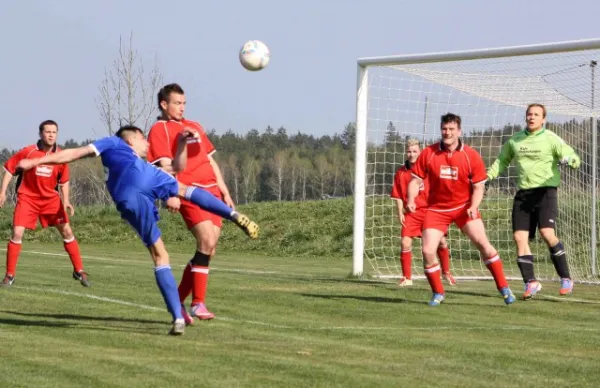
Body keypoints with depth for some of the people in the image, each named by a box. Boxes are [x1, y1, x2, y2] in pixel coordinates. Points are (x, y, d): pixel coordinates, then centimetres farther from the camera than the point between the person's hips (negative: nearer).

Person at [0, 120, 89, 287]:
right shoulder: (28, 152, -14)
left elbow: (64, 181, 8)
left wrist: (66, 201, -4)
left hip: (51, 198, 3)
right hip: (27, 198, -2)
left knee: (67, 231, -2)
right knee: (17, 233, -13)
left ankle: (79, 271, 10)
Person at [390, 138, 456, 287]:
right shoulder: (401, 173, 1)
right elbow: (398, 196, 5)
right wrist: (400, 213, -4)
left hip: (429, 211, 0)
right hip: (411, 213, 0)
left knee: (441, 242, -1)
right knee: (405, 242, -12)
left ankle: (446, 272, 22)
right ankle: (406, 277, 1)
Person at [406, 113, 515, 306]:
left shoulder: (472, 156, -8)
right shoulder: (428, 154, -6)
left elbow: (478, 187, -4)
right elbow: (415, 180, -2)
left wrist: (473, 206, -21)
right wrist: (411, 200, -20)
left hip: (464, 206, -1)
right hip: (436, 208, 1)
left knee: (482, 243, -13)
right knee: (428, 251, -10)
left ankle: (503, 288, 0)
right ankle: (438, 293, 11)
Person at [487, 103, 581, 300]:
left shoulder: (551, 139, -1)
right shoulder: (514, 140, 13)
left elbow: (575, 159, -5)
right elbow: (502, 161, 26)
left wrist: (568, 159, -28)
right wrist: (487, 176, 12)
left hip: (545, 191, -5)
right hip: (523, 193, 5)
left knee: (547, 233, -20)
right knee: (519, 237, -5)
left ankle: (566, 279, -8)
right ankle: (531, 283, 2)